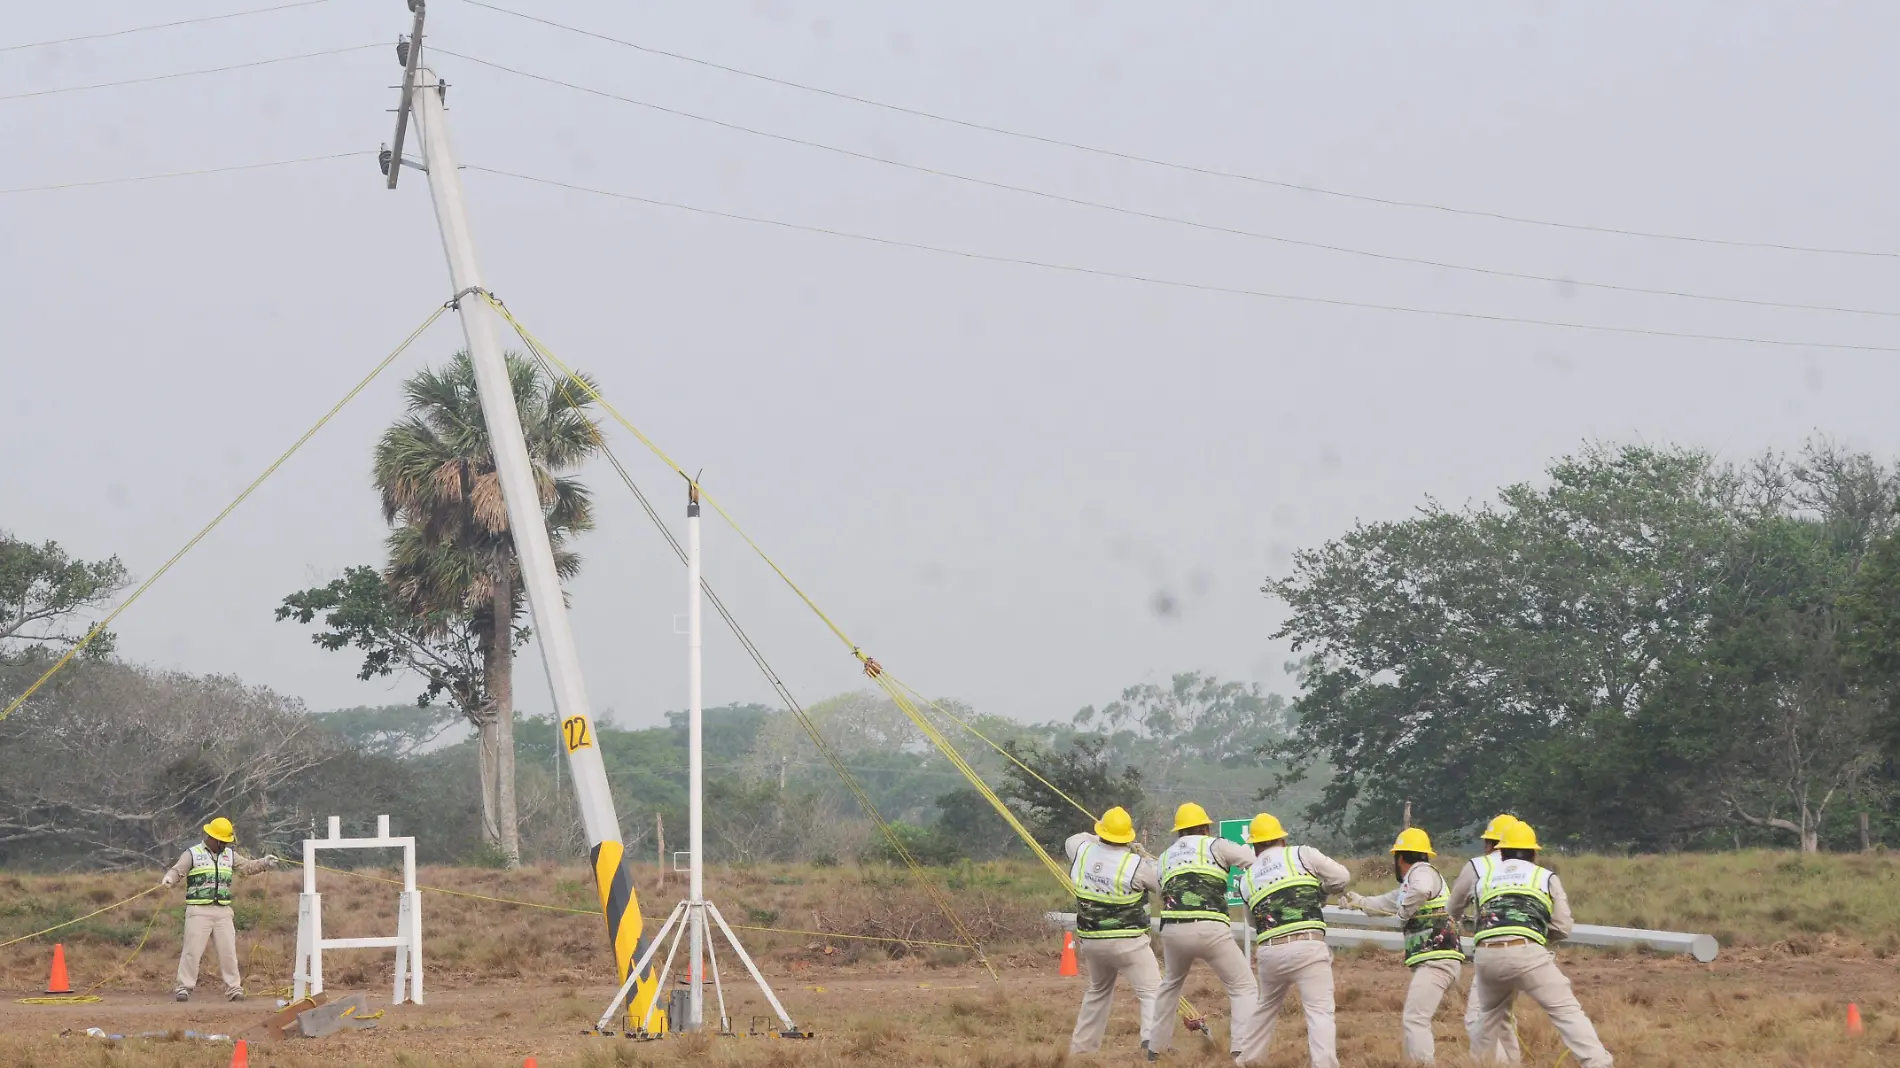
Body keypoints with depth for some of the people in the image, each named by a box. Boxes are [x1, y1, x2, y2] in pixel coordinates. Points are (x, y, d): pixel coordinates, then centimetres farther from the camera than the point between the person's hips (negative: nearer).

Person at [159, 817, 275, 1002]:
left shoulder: (230, 855, 17)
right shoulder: (193, 854, 3)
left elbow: (247, 867, 15)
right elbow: (177, 870, -5)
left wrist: (265, 863, -2)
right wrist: (168, 878, -27)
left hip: (223, 911, 4)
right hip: (199, 911, -4)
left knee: (228, 951, 5)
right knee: (192, 950, -7)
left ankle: (233, 988, 11)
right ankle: (184, 987, -2)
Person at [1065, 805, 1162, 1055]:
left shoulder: (1083, 852, -5)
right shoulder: (1136, 865, -18)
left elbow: (1073, 839, 19)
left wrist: (1098, 840, 21)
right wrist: (1147, 858, 8)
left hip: (1091, 940, 6)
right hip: (1127, 941, -6)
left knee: (1098, 992, 26)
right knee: (1151, 991, -5)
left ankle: (1081, 1047, 29)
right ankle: (1154, 1041, -27)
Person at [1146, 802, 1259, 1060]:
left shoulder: (1165, 857, 24)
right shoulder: (1215, 845, 10)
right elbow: (1257, 861, 2)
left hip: (1172, 931, 5)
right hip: (1210, 930, -5)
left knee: (1170, 984, 31)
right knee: (1244, 988, 5)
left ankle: (1155, 1048, 33)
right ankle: (1242, 1052, -9)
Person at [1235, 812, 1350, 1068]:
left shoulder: (1247, 879, 15)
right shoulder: (1301, 854, 5)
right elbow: (1342, 876, 5)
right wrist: (1319, 893, 23)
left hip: (1269, 951, 4)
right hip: (1307, 947, -4)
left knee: (1266, 1009, 25)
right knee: (1320, 1011, -7)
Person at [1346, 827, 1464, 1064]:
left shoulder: (1423, 872, -5)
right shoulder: (1408, 886, 25)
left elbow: (1422, 888, -31)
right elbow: (1388, 902, 45)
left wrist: (1405, 913, -15)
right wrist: (1359, 902, 59)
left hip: (1436, 960, -10)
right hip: (1436, 962, 10)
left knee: (1415, 1021, -17)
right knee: (1410, 1022, 14)